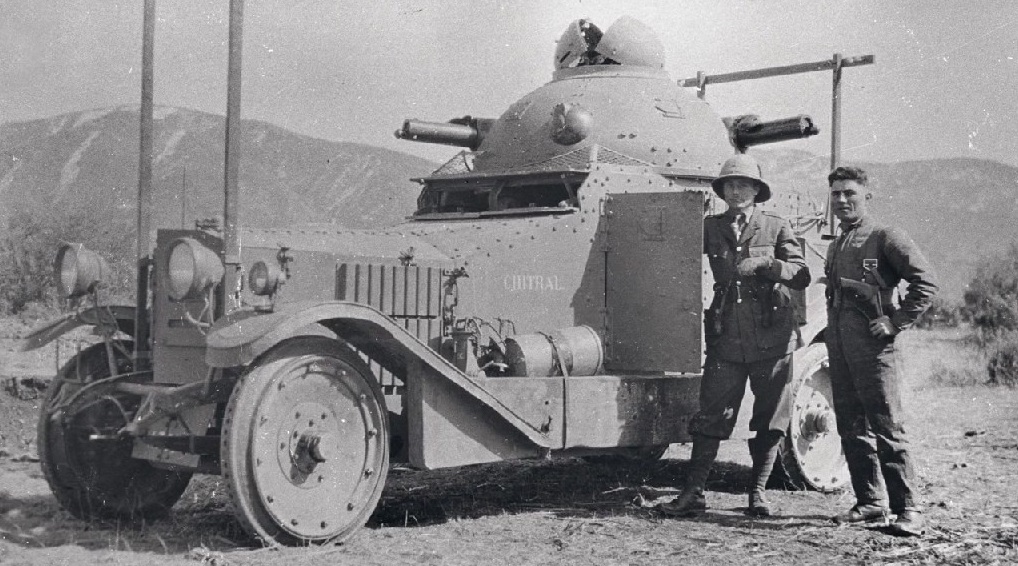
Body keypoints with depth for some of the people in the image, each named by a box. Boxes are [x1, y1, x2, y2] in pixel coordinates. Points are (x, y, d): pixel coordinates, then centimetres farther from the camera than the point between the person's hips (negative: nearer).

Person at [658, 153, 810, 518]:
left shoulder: (776, 227, 3)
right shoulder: (711, 228, 8)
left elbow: (802, 276, -3)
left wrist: (764, 263, -16)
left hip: (771, 339, 0)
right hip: (726, 339, 1)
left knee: (770, 421, 6)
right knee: (710, 417, -1)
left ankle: (758, 493, 18)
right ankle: (693, 493, 6)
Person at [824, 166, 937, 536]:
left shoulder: (885, 238, -3)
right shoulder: (835, 247, 20)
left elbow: (925, 282, -9)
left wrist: (897, 321, -12)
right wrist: (830, 331, 15)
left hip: (872, 347, -8)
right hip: (838, 347, 8)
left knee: (887, 428, -8)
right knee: (851, 428, 9)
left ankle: (907, 509, -3)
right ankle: (871, 503, 17)